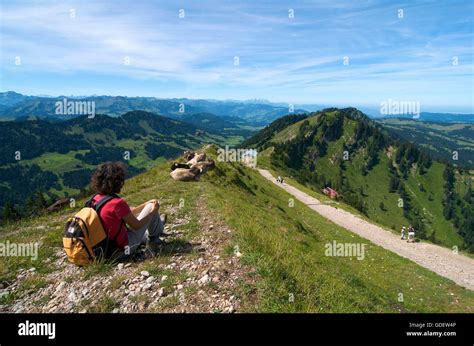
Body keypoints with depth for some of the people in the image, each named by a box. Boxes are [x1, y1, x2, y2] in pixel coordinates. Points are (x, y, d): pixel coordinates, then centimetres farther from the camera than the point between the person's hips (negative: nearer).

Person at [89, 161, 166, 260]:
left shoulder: (96, 198, -2)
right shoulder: (117, 203, -28)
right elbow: (136, 225, -15)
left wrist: (146, 204, 10)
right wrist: (153, 211, -1)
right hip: (124, 248, -8)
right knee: (151, 207, 1)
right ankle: (154, 238, 25)